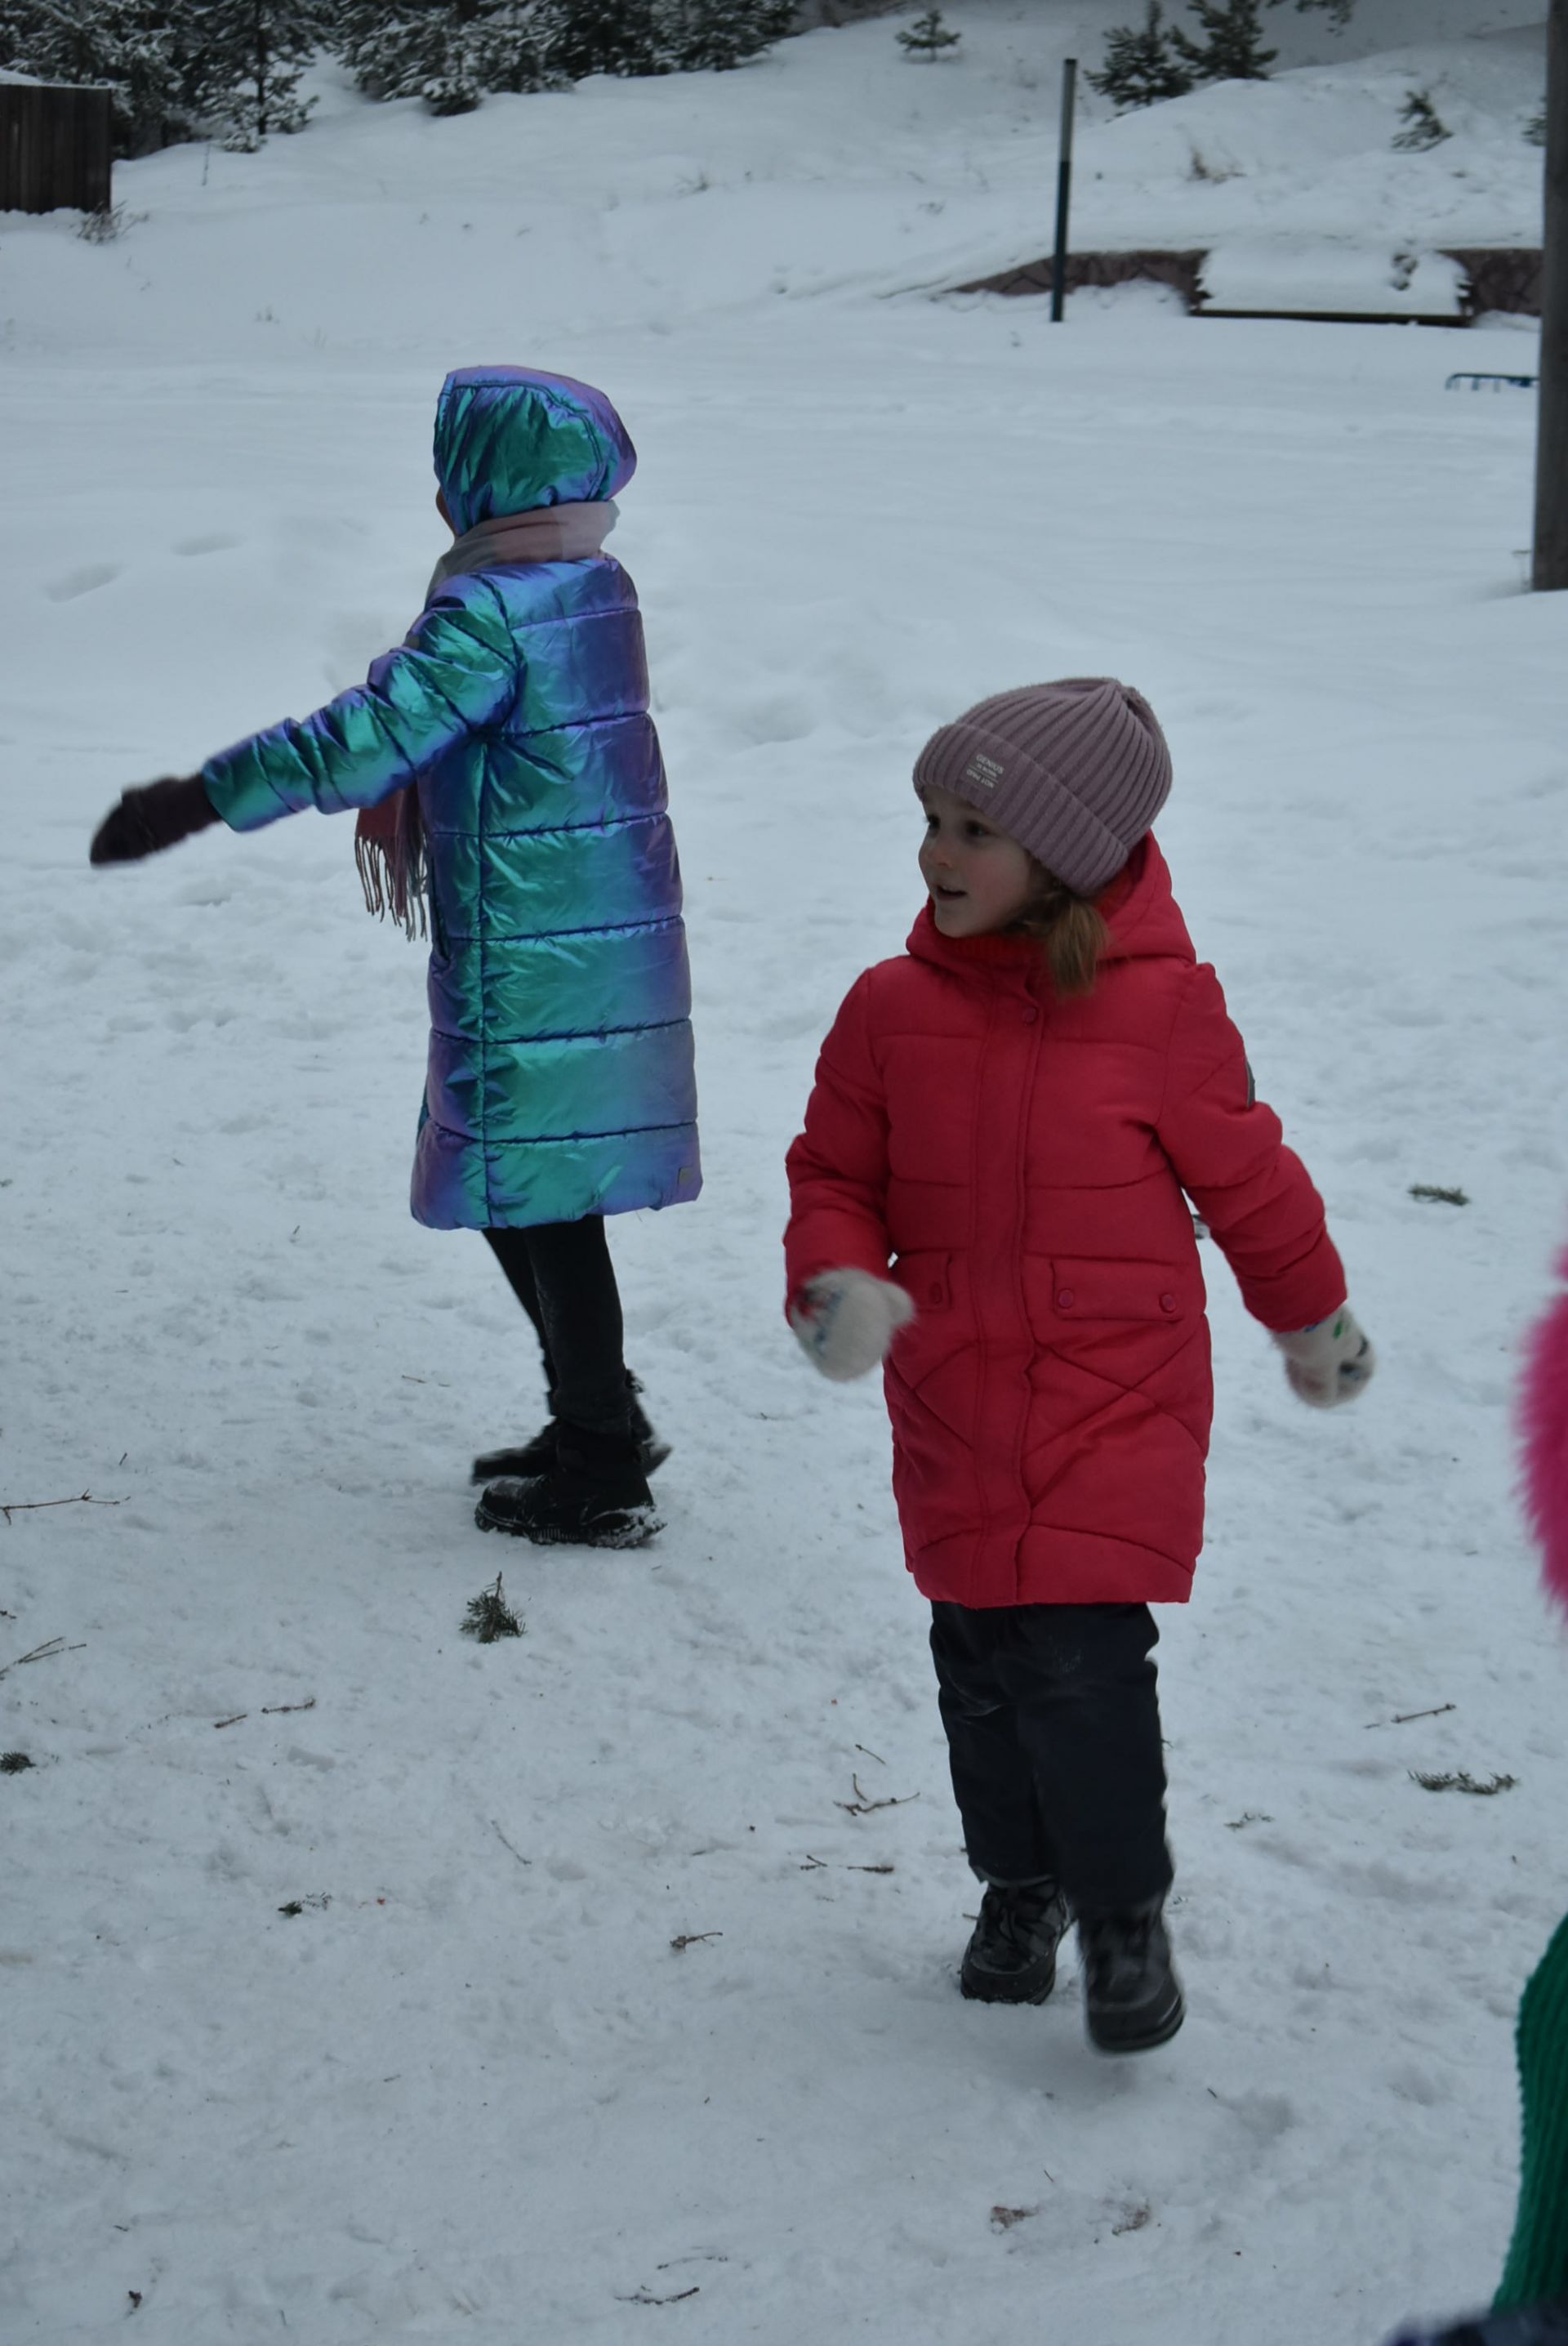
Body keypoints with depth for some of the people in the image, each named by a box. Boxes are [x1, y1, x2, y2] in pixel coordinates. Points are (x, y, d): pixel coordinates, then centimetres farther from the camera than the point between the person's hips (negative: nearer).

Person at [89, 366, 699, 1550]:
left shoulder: (491, 612, -19)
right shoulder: (598, 586, 9)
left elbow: (374, 736, -28)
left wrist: (198, 799, -25)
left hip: (533, 969, -9)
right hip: (602, 950, 9)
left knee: (540, 1204, 0)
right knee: (525, 1197, 20)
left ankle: (604, 1475, 8)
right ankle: (599, 1421, 29)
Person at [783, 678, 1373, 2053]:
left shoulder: (1162, 1009, -10)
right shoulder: (894, 1010, -3)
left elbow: (1244, 1174, 3)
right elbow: (836, 1172, 8)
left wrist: (1315, 1321, 15)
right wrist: (839, 1281, -13)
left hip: (1117, 1409, -3)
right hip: (953, 1409, 4)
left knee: (1080, 1659, -11)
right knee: (982, 1664, 12)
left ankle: (1126, 1915, 10)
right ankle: (1019, 1884, 35)